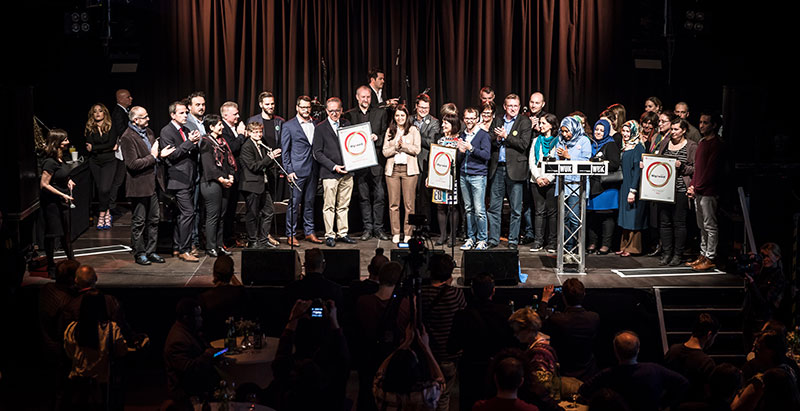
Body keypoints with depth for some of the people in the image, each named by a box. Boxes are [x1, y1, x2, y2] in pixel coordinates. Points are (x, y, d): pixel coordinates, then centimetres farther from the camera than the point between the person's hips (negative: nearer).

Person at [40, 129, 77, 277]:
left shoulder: (59, 159, 8)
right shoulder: (49, 162, -20)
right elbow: (44, 184, -21)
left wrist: (68, 181, 7)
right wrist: (63, 195, -20)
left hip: (61, 202, 9)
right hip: (51, 202, -9)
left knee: (66, 233, 19)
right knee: (52, 234, -1)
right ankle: (51, 269, 9)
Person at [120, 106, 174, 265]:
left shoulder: (149, 132, 10)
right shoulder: (127, 137, -15)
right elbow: (133, 164, -21)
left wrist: (161, 153, 2)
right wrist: (153, 156, -17)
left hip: (152, 183, 8)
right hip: (139, 185, -8)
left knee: (154, 219, 13)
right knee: (139, 222, 4)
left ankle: (150, 251, 24)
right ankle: (139, 253, 15)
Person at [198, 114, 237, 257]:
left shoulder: (222, 141, 17)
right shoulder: (206, 142, -8)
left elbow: (229, 159, 16)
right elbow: (209, 165, -15)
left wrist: (230, 176, 1)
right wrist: (221, 179, -16)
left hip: (225, 183, 8)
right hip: (212, 183, -8)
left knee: (221, 215, 10)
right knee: (213, 216, -4)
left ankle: (219, 245, 16)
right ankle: (210, 247, 2)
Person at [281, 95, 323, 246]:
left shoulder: (315, 124, 12)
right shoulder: (288, 126, -1)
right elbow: (285, 150, -2)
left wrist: (319, 169, 7)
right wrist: (288, 171, -9)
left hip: (313, 171, 4)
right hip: (297, 171, -4)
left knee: (310, 203, 11)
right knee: (294, 204, -2)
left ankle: (309, 232, 18)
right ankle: (290, 235, 3)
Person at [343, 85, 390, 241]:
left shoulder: (380, 113, 10)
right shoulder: (349, 115, 8)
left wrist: (377, 138, -9)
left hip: (376, 160, 0)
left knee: (379, 196, -2)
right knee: (364, 197, 5)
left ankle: (378, 228, 5)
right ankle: (367, 228, 11)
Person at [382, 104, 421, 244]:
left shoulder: (413, 130, 7)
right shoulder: (390, 131, 13)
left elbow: (416, 149, -3)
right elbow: (385, 152, 6)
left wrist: (402, 144, -11)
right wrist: (396, 147, -9)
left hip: (409, 169, -2)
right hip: (392, 169, 2)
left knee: (409, 203, -4)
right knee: (393, 203, 0)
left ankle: (408, 233, 1)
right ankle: (395, 233, 5)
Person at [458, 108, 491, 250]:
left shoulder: (483, 135, -1)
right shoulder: (462, 135, 17)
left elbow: (486, 155, -10)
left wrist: (471, 149, -17)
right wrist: (461, 152, -3)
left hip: (478, 175, -5)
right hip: (464, 175, 5)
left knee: (479, 210, -8)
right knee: (468, 209, 7)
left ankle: (482, 240, -2)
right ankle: (471, 238, 14)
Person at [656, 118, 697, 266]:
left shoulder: (692, 146, 0)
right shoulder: (665, 143, 14)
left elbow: (695, 169, -2)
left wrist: (681, 166, -16)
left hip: (680, 190, -4)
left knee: (679, 222, -2)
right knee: (664, 221, 4)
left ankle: (678, 255, 7)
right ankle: (666, 253, 12)